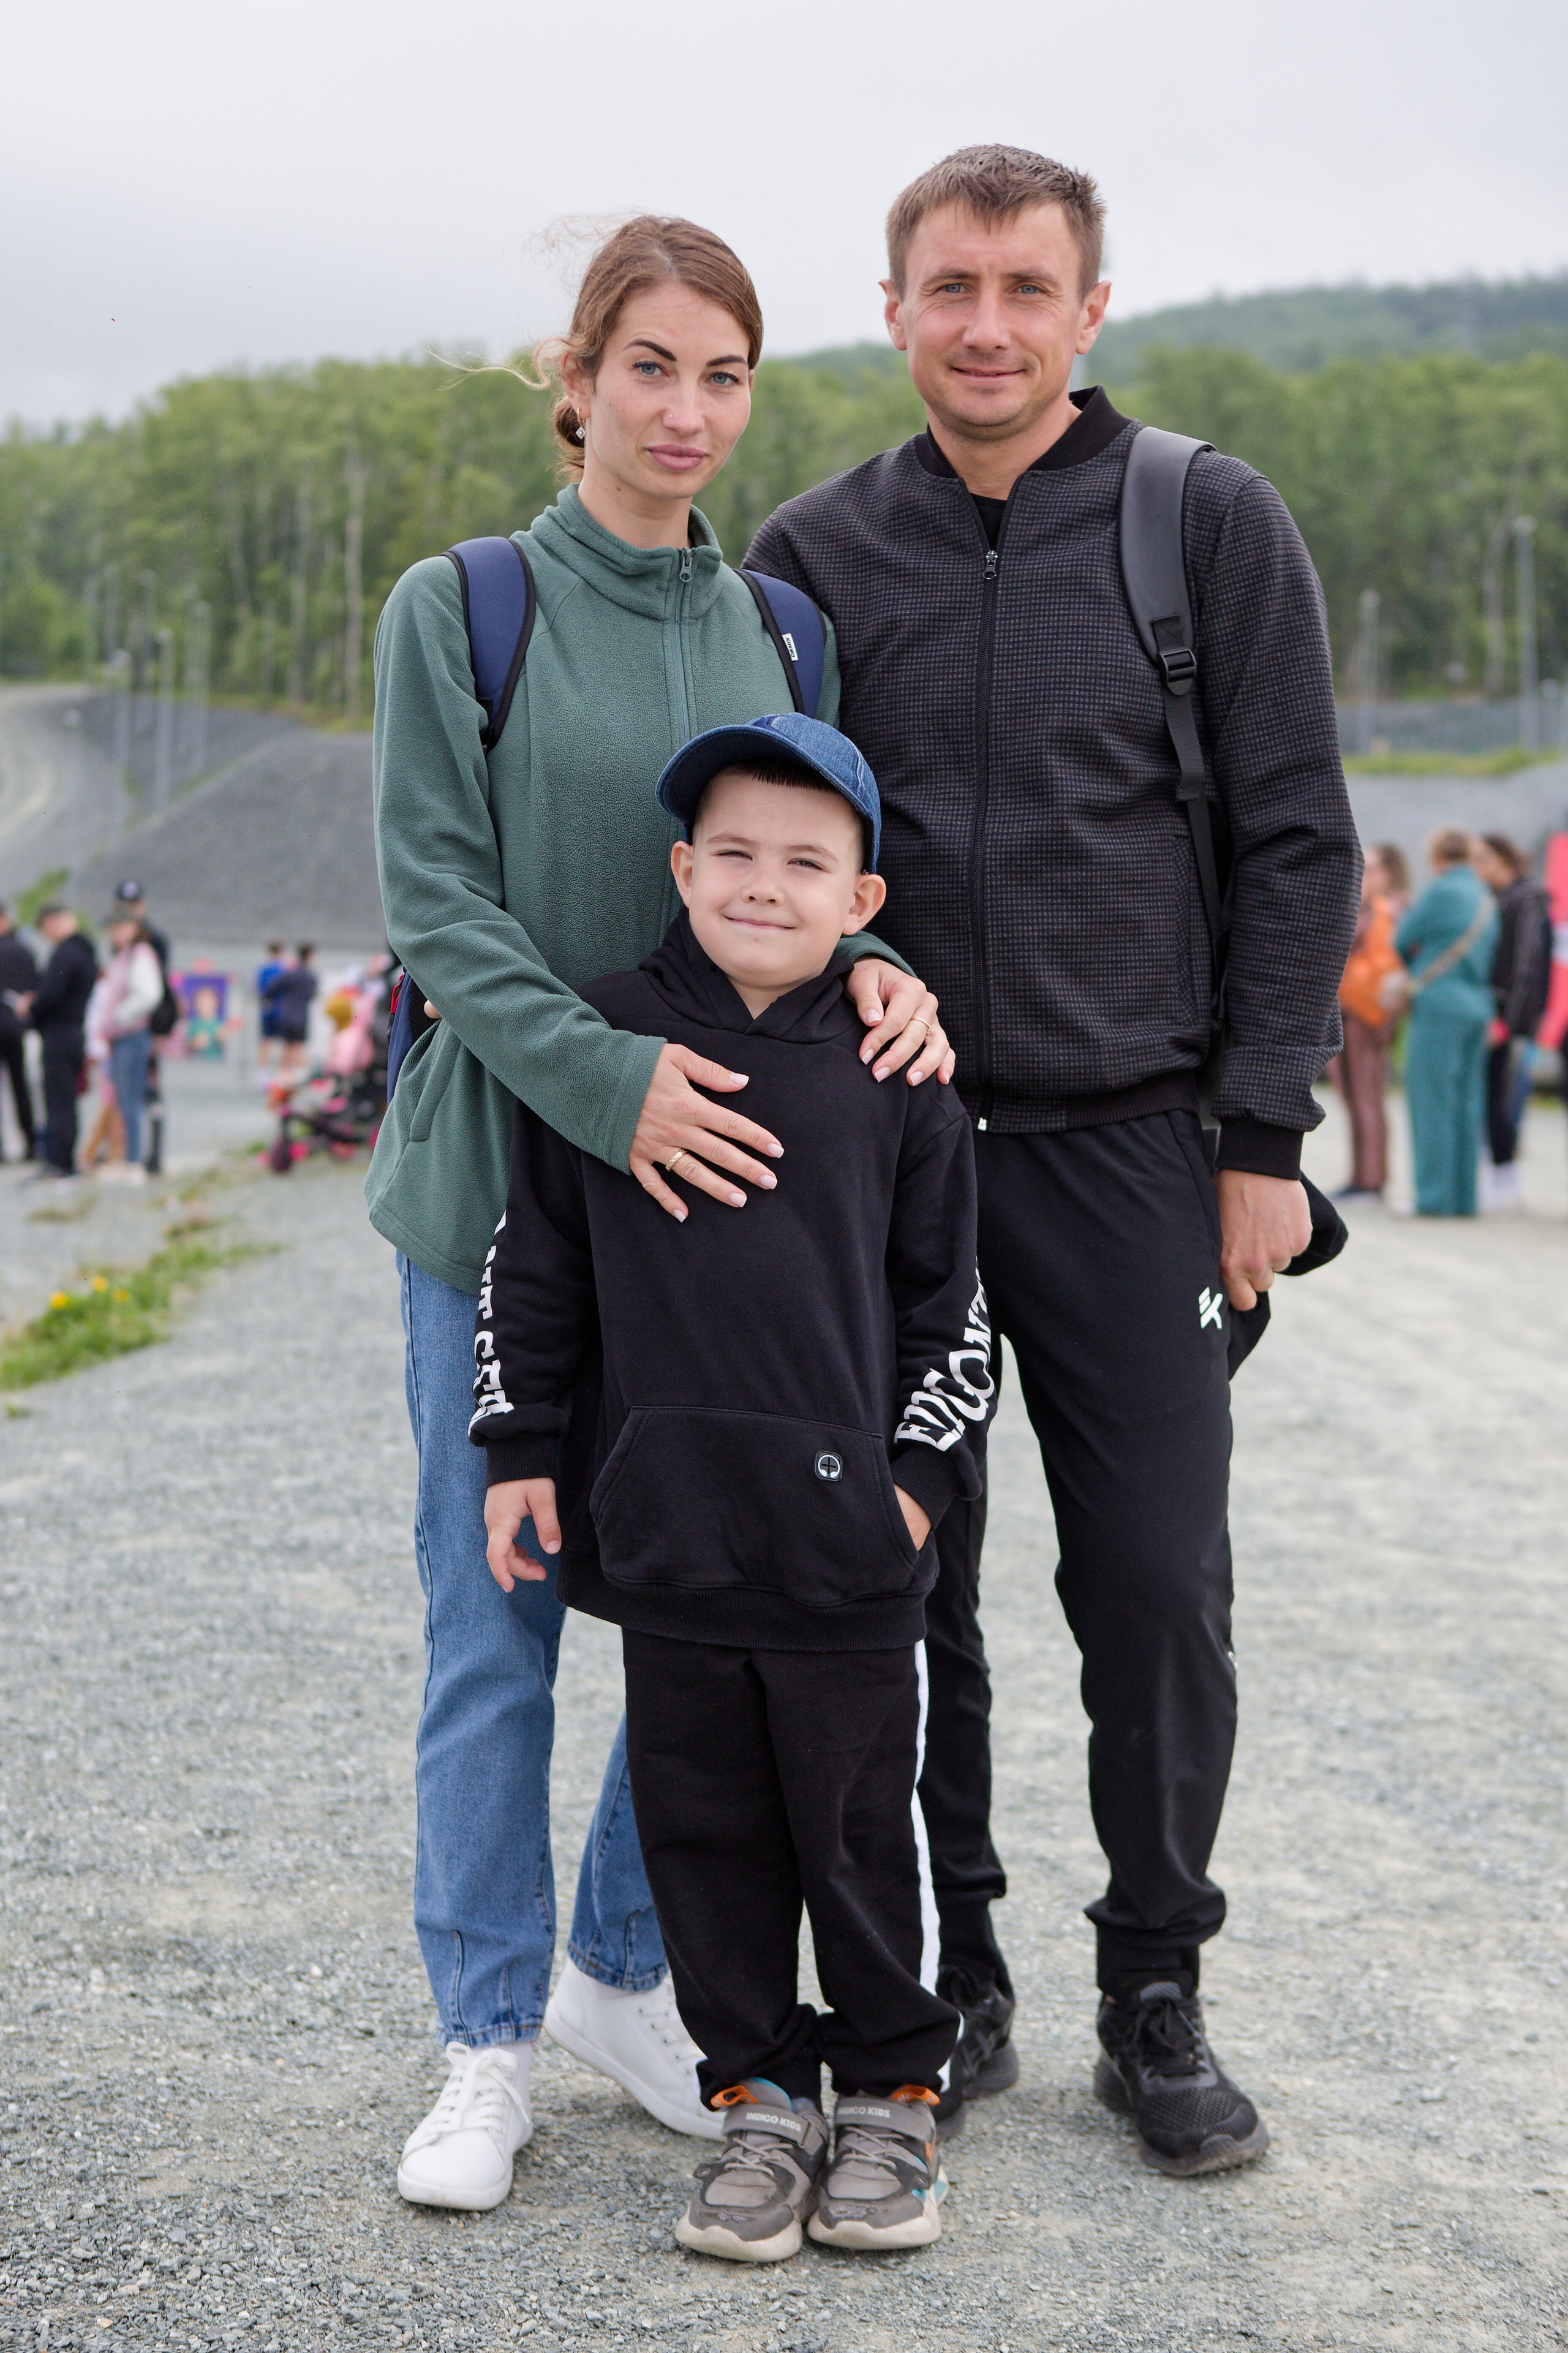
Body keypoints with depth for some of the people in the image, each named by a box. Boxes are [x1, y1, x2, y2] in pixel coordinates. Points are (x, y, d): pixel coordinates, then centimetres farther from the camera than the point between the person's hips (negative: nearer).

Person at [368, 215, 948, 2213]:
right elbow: (435, 907, -9)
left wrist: (878, 976, -9)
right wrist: (607, 1077, -21)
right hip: (501, 1171, -4)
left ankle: (627, 1972, 26)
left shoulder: (777, 629, 10)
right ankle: (492, 2042, 15)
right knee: (496, 1620, 1)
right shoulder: (459, 609, -2)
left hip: (726, 1173, 4)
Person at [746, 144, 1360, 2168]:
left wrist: (1265, 1137, -4)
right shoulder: (816, 555, 7)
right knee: (900, 1585, 6)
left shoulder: (1211, 523, 1)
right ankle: (953, 1977, 21)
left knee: (1158, 1587, 0)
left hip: (1128, 1146, -2)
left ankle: (1156, 2004, 16)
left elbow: (1297, 843, 1)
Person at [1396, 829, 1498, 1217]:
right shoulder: (1486, 898, 14)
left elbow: (1402, 940, -2)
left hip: (1440, 1007, -8)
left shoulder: (1441, 892, -11)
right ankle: (1463, 1197, 11)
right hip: (1478, 1007, 8)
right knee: (1467, 1103, 9)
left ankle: (1434, 1197, -6)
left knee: (1432, 1102, -5)